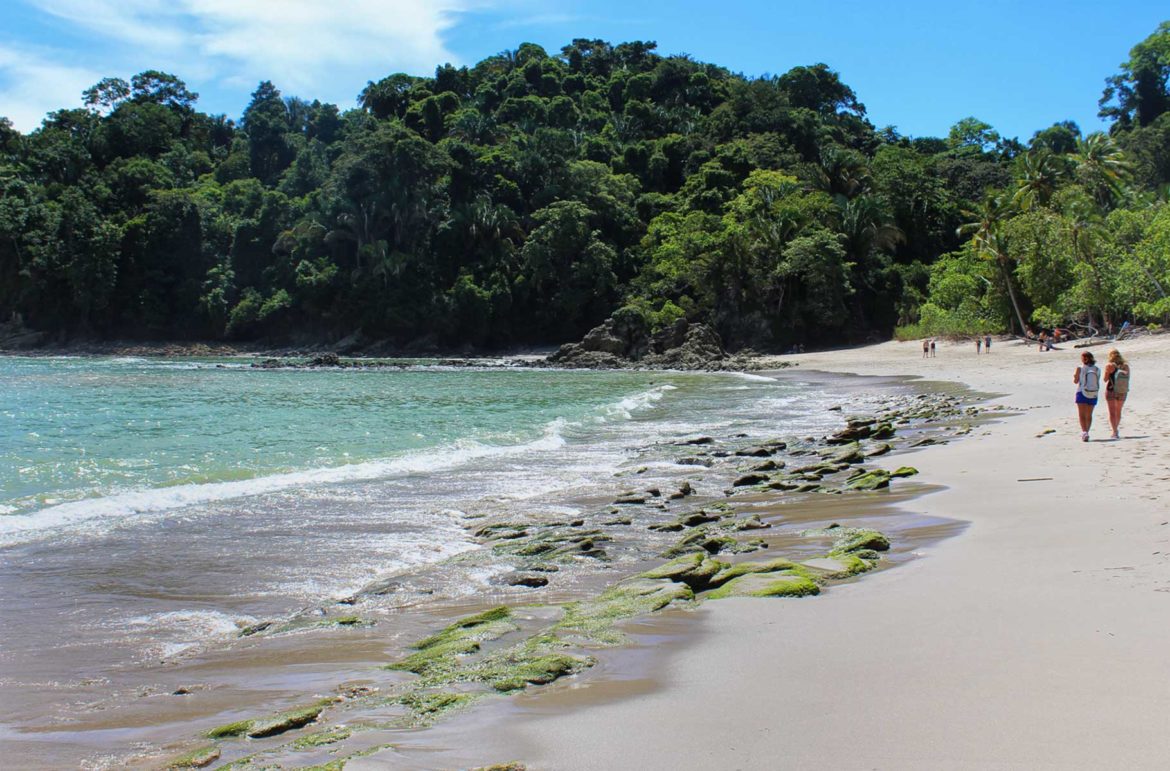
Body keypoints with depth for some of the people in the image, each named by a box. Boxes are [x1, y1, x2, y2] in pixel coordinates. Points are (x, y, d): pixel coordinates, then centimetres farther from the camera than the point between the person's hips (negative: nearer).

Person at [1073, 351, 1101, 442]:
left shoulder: (1080, 368, -10)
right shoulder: (1097, 369, 0)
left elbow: (1076, 381, -3)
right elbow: (1098, 382, 6)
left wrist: (1074, 375, 16)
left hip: (1082, 394, -4)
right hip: (1093, 394, 4)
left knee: (1082, 415, -4)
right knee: (1089, 415, 15)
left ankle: (1084, 432, -21)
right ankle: (1086, 433, 24)